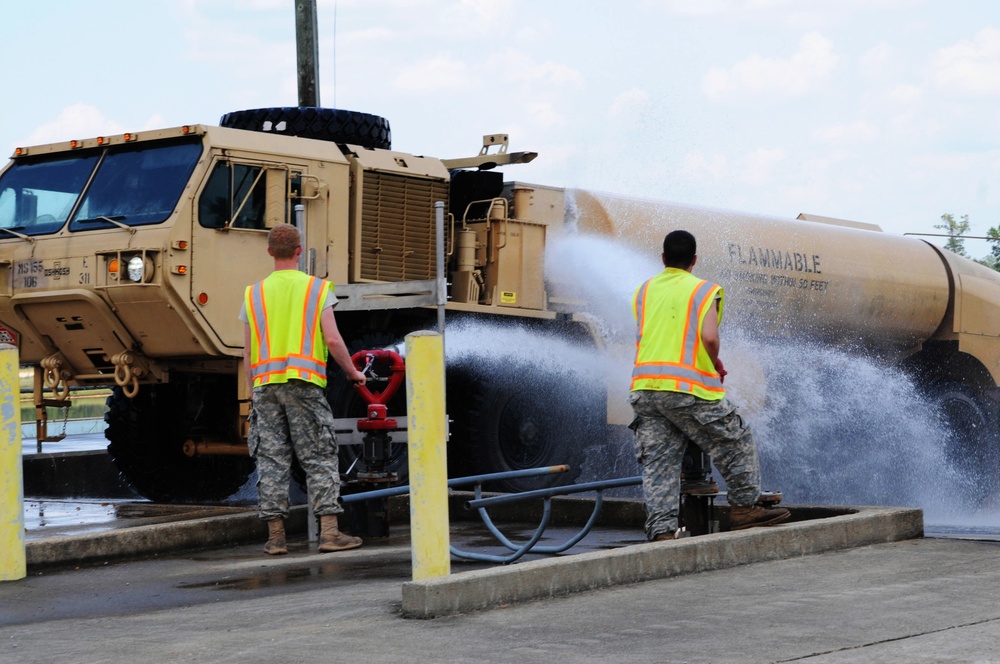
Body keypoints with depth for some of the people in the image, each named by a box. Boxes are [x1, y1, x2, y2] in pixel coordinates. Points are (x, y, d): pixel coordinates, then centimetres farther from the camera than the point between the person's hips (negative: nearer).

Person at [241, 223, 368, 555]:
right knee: (319, 458, 1)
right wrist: (353, 372, 9)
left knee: (272, 460, 4)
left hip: (265, 385, 3)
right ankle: (330, 531, -4)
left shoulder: (254, 294, 12)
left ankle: (275, 536, 3)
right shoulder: (317, 289, 2)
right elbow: (333, 340, -6)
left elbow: (248, 354, 11)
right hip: (304, 383, -3)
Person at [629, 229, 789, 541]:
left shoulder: (643, 290, 15)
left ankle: (662, 531, -6)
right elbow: (709, 337, -15)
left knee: (658, 463, 2)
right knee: (738, 444, 13)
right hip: (688, 388, -4)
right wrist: (716, 364, 5)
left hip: (644, 388, 5)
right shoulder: (705, 290, 1)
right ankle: (744, 508, 16)